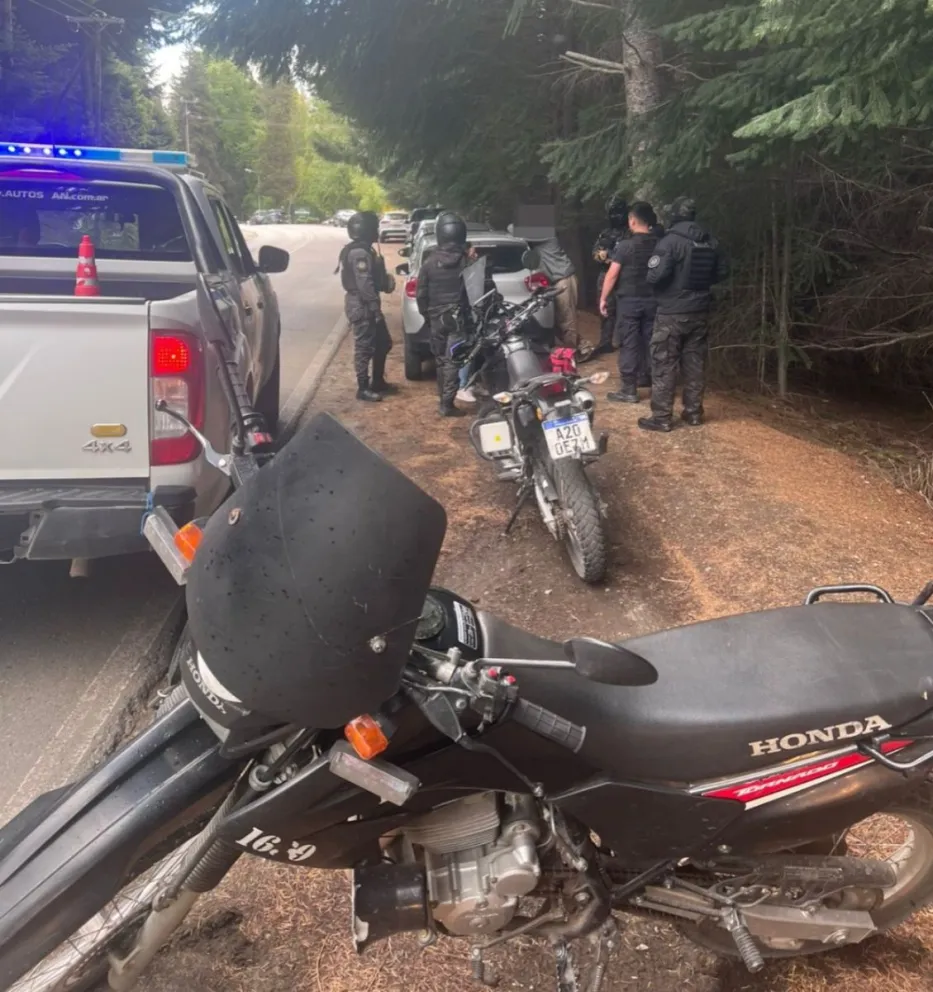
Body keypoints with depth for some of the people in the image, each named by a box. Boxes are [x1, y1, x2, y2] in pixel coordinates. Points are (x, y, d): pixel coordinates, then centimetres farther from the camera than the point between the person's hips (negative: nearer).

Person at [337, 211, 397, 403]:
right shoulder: (360, 253, -19)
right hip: (361, 306, -11)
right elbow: (365, 285, -24)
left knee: (383, 343, 17)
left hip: (366, 305, 11)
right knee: (364, 348, -3)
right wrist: (375, 308, -23)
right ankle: (363, 389, 5)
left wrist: (386, 284, 10)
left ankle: (378, 382, 27)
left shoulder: (364, 250, 14)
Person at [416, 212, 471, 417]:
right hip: (458, 316, -2)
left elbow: (421, 294, 1)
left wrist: (426, 315, 16)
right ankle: (447, 403, -5)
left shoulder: (430, 262, -4)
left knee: (440, 358, 18)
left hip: (436, 317, 2)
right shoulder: (468, 261, -8)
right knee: (452, 360, -3)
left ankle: (443, 395, 33)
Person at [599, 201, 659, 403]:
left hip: (629, 301, -5)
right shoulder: (659, 245, 1)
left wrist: (603, 298, -2)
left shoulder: (625, 246, -14)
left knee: (629, 344, -3)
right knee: (648, 341, 17)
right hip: (652, 300, 5)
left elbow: (612, 275, -11)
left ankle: (629, 390, -3)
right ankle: (646, 376, 32)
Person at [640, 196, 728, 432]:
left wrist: (651, 277, -1)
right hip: (700, 312, 6)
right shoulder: (710, 241, 5)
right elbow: (723, 271, 13)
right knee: (695, 363, 13)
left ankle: (661, 417, 1)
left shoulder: (670, 241, -15)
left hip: (672, 313, -6)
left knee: (664, 365, 0)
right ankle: (693, 412, 19)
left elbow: (655, 276, -23)